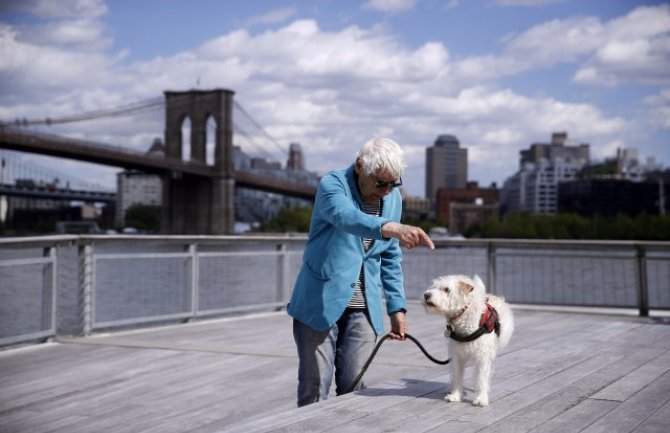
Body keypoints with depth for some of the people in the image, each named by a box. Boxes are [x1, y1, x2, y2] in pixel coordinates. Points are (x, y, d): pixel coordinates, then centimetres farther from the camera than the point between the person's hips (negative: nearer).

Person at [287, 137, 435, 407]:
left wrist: (397, 307, 9)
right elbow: (347, 217, -35)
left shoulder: (393, 198, 6)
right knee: (315, 391, -1)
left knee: (353, 390, 4)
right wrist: (390, 228, -52)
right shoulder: (332, 184, -11)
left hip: (364, 309, 5)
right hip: (321, 303, -4)